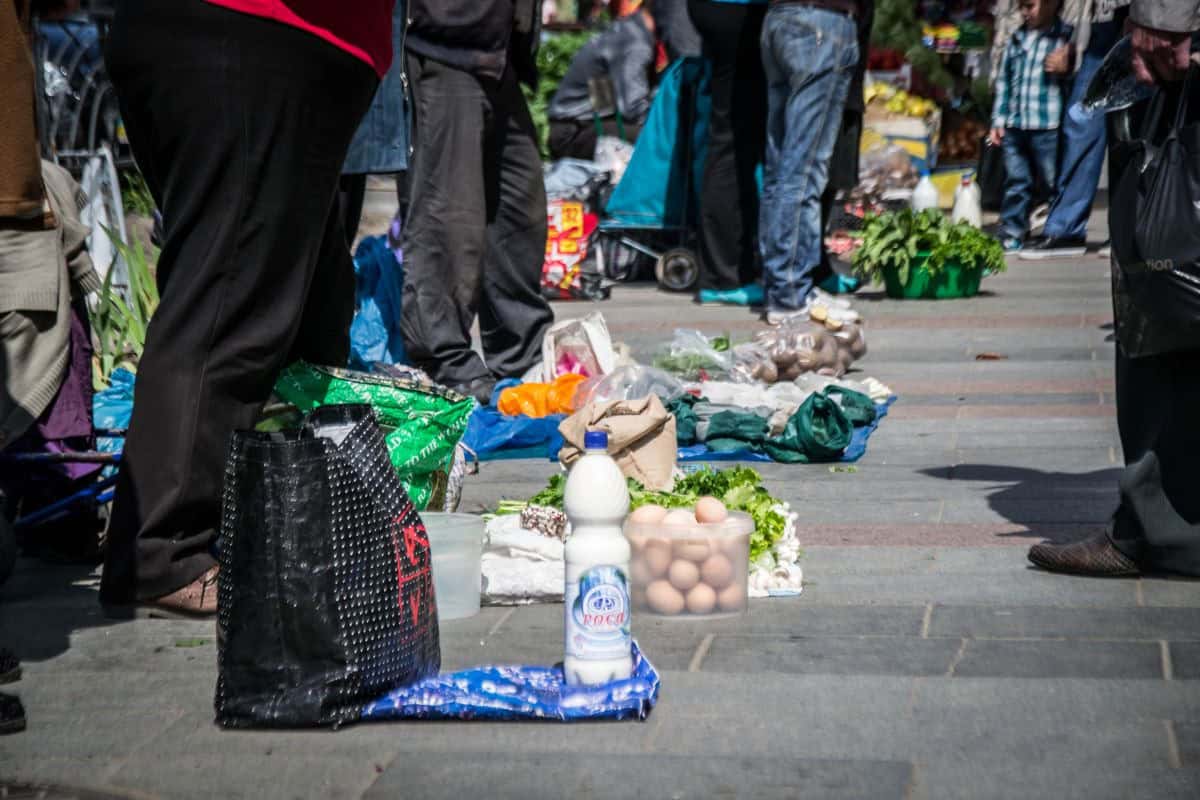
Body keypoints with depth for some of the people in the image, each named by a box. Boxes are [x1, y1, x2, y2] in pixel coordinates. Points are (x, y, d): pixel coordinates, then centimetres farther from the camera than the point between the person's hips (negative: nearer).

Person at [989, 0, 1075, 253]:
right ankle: (1011, 236, 16)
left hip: (1049, 128, -5)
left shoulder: (1067, 37, -3)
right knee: (1016, 183, 10)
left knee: (1056, 184, 2)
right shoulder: (1016, 39, 14)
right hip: (1014, 127, 5)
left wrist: (1065, 68, -23)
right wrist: (998, 120, 15)